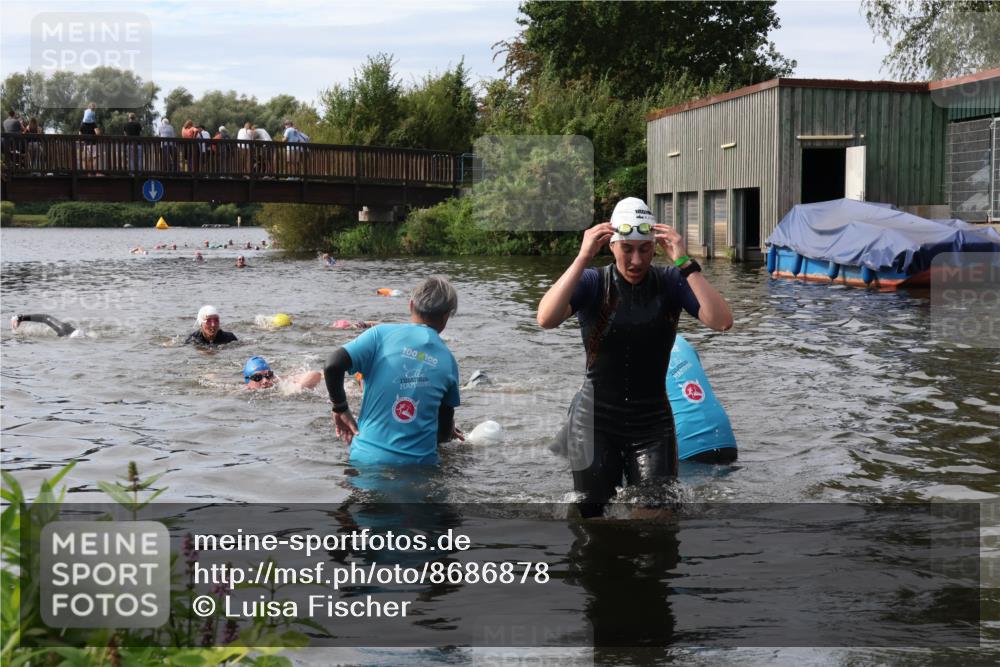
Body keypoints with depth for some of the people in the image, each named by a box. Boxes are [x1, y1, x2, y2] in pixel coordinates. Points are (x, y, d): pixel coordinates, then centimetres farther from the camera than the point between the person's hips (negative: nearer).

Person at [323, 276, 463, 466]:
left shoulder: (383, 333, 1)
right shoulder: (448, 360, 8)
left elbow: (333, 365, -10)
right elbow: (444, 431, 12)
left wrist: (340, 408, 5)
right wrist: (445, 433, 36)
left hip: (368, 457, -1)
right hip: (420, 464, 1)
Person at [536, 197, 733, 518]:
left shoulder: (670, 282, -3)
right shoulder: (592, 282, -7)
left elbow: (722, 321, -18)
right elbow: (546, 319, -25)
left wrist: (685, 263, -22)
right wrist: (582, 258, -27)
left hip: (653, 422, 1)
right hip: (596, 421, -1)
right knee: (593, 515, 8)